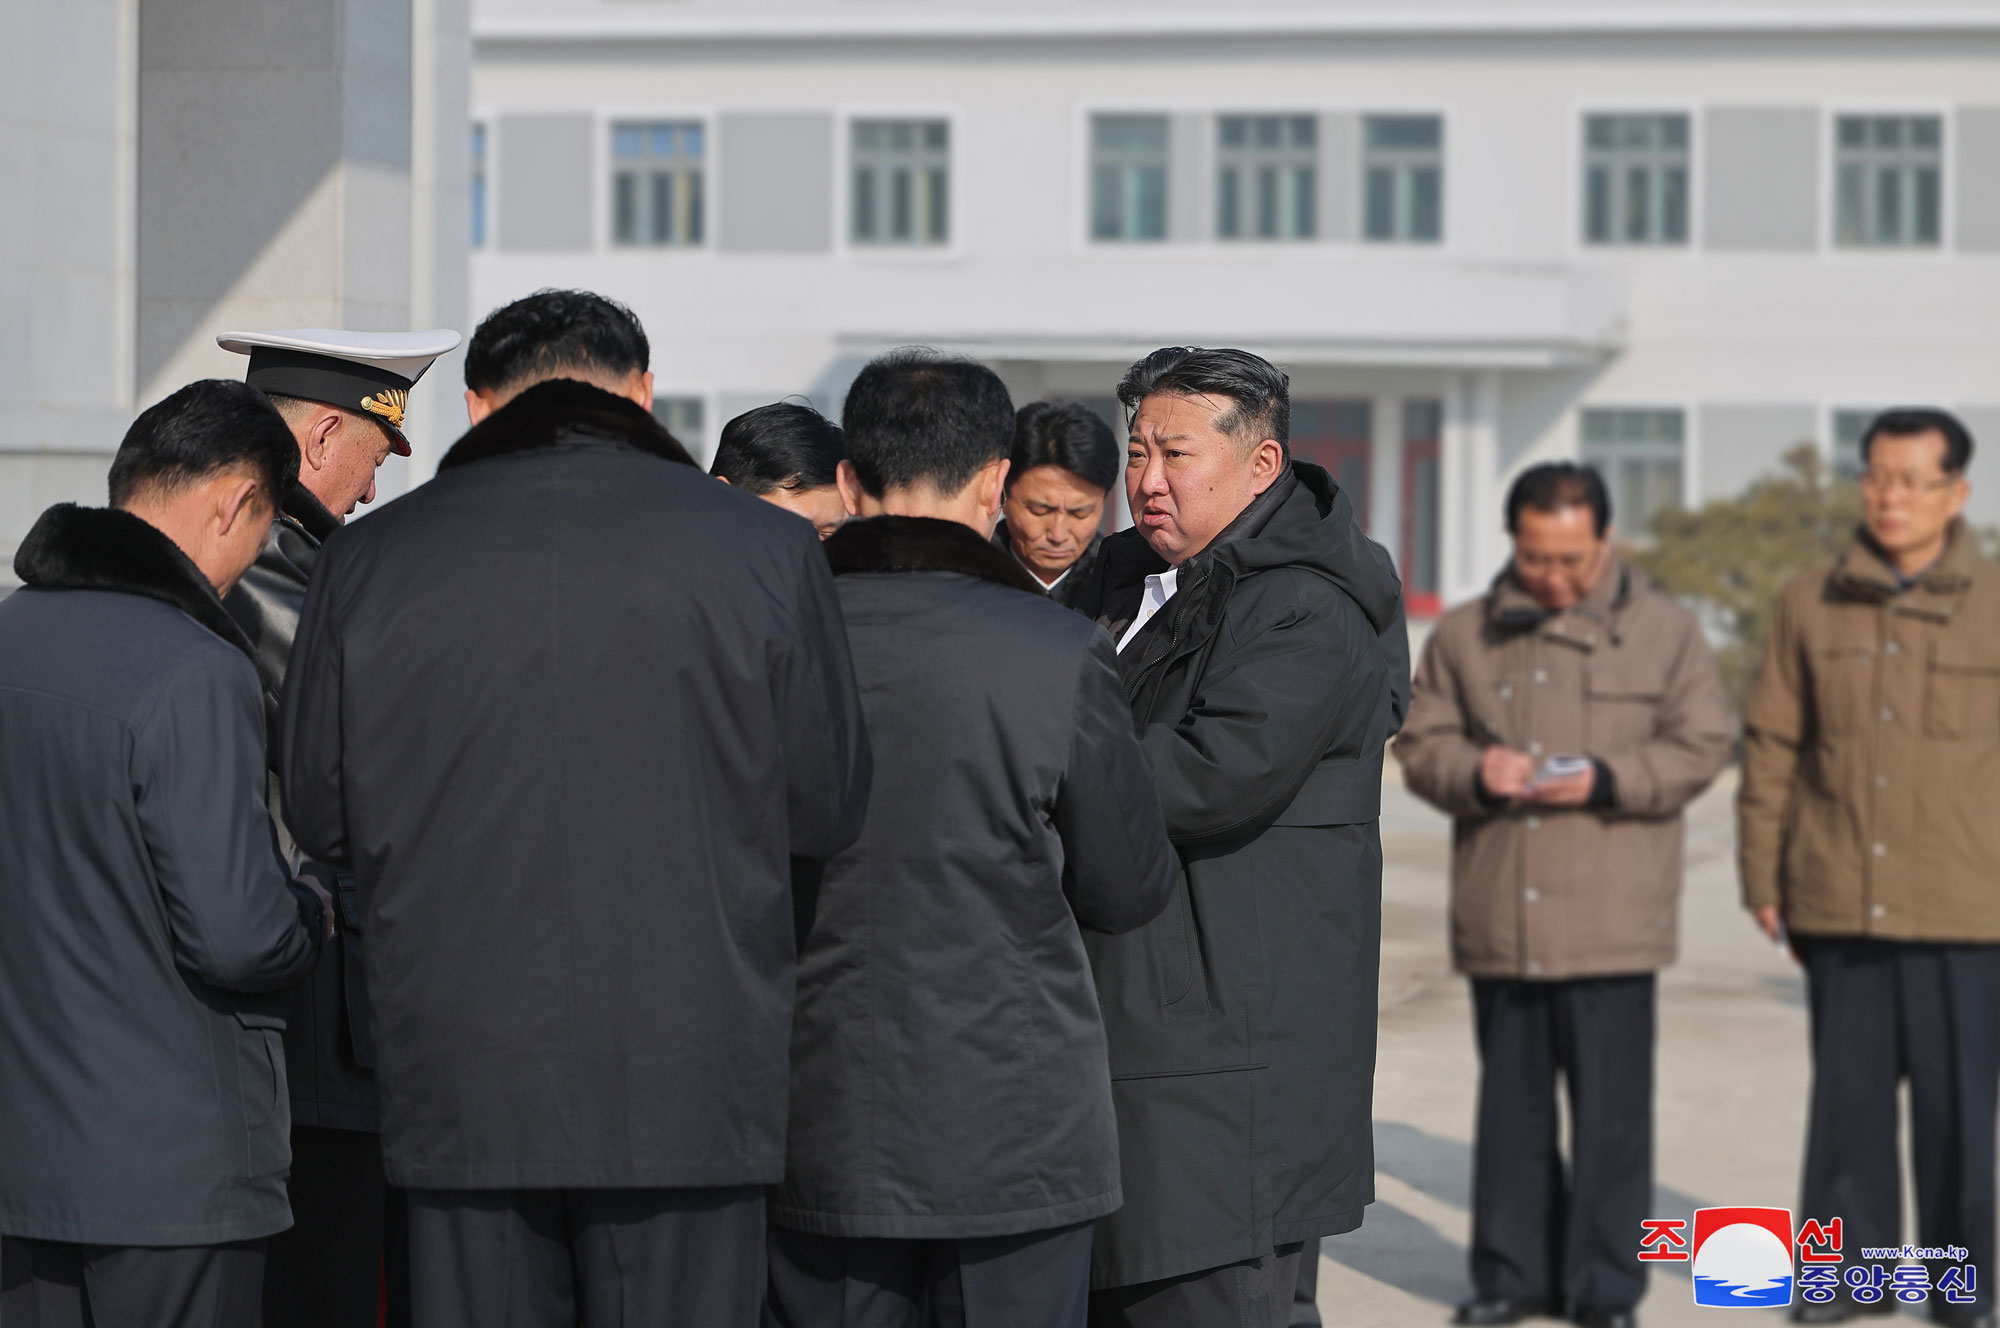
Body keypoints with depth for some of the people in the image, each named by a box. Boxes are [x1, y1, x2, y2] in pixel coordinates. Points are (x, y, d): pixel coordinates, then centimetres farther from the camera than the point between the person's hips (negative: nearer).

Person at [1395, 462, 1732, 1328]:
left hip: (1613, 921, -2)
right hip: (1498, 920, 3)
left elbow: (1701, 748, 0)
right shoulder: (1465, 635, 11)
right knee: (1511, 1102, 10)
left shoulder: (1664, 631, 5)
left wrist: (1605, 780, -15)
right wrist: (1473, 770, -12)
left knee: (1610, 1109, -2)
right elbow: (1419, 744, 10)